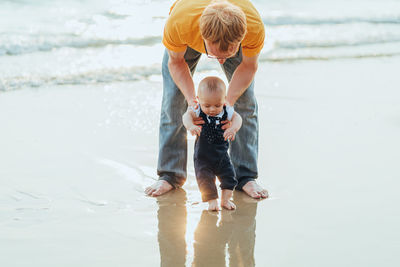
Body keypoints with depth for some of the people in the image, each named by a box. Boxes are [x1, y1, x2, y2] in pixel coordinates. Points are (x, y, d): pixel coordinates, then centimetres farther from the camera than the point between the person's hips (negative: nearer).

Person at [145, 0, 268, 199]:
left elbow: (249, 65, -20)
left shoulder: (255, 27, -44)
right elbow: (176, 61, -22)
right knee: (172, 100, -4)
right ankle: (170, 174, 10)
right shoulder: (178, 23, -46)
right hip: (187, 41, 0)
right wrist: (191, 99, -35)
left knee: (245, 100, -7)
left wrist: (229, 101, -33)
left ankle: (245, 176, 5)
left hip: (234, 36, 0)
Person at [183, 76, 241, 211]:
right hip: (203, 155, -2)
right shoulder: (199, 111, -17)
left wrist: (233, 128, -32)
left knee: (228, 175, 4)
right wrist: (191, 126, -54)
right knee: (205, 178, -7)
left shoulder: (226, 111, -10)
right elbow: (187, 115, -32)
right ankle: (212, 201, 10)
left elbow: (237, 117, -10)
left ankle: (225, 199, 21)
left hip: (222, 154, 2)